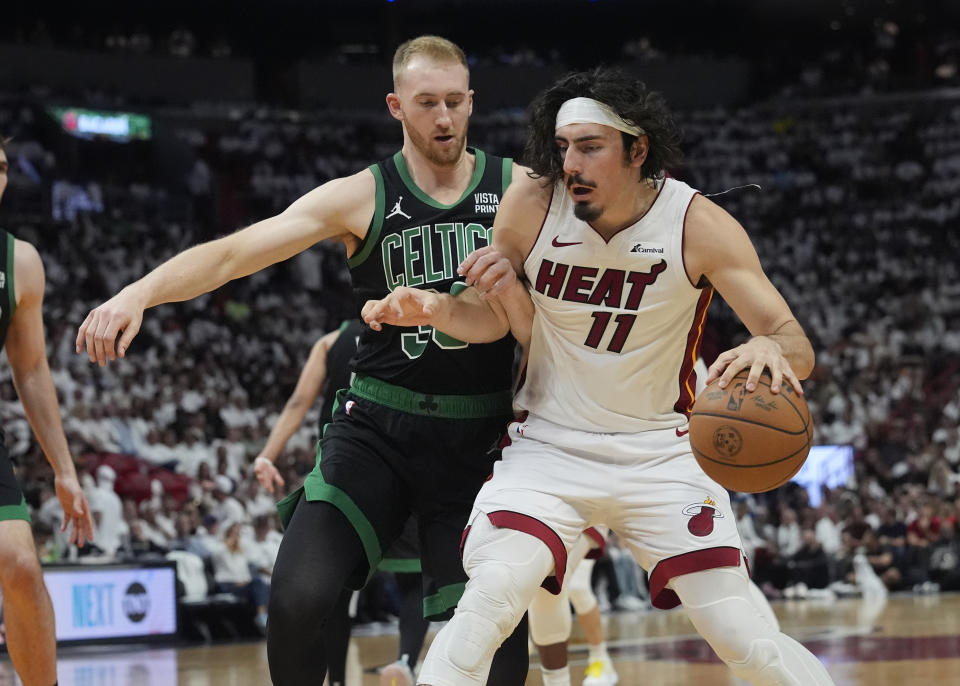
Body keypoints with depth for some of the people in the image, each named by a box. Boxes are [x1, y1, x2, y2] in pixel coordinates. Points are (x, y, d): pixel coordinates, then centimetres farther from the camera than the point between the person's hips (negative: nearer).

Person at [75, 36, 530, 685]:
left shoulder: (520, 190, 2)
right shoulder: (361, 198, -2)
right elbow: (233, 252, -10)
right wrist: (139, 292, -27)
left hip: (481, 439, 1)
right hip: (376, 429, 0)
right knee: (298, 598, -15)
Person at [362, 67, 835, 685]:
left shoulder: (699, 225, -16)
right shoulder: (532, 204, -12)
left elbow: (797, 344, -19)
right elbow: (492, 317, 3)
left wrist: (770, 349, -44)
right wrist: (436, 310, -19)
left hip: (661, 450, 0)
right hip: (549, 444, 1)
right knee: (488, 603, -24)